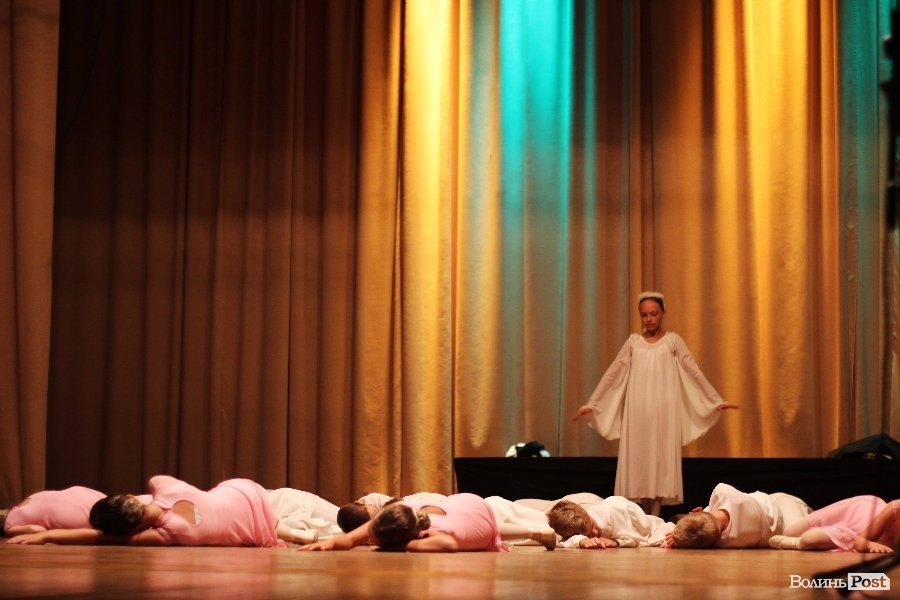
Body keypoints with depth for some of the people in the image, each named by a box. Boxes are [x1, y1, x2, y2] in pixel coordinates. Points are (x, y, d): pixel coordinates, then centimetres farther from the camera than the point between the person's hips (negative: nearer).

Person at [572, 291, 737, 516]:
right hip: (637, 412, 2)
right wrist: (592, 403, 9)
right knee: (639, 460, -3)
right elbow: (612, 373, 12)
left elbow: (694, 372, 5)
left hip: (664, 411, -2)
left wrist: (716, 400, 1)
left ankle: (654, 519, -6)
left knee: (661, 460, -6)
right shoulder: (633, 341, 11)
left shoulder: (673, 340, 6)